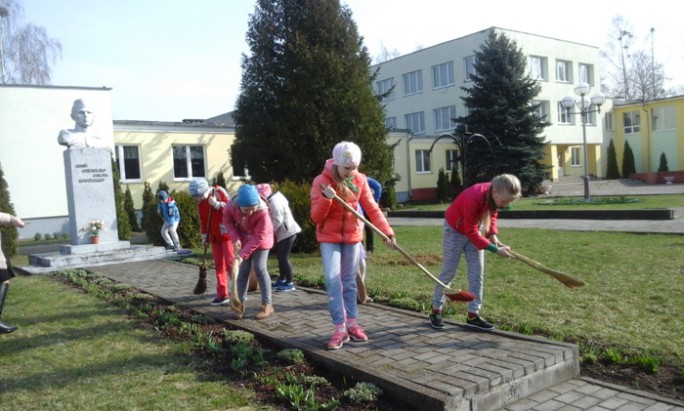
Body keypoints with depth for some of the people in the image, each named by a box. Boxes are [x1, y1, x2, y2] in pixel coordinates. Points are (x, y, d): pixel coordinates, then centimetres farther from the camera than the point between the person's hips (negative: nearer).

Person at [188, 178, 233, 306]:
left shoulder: (220, 192, -13)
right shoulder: (200, 201, 4)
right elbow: (203, 219, 13)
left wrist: (217, 204, -26)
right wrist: (204, 236, 14)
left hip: (227, 234, -6)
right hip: (214, 236, 6)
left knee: (230, 262, -9)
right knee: (218, 265, 6)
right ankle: (222, 294, 11)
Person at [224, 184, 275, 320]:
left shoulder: (262, 212, -38)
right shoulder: (232, 206, -29)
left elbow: (258, 238, -31)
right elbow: (227, 220, -7)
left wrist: (242, 255, -33)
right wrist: (235, 238, -20)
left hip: (261, 239, -3)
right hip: (244, 238, 3)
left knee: (259, 268, -8)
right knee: (243, 269, 2)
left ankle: (267, 304, 1)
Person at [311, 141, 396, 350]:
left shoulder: (360, 179, -5)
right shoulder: (321, 181, -16)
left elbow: (372, 208, -5)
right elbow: (316, 218, -17)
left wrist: (387, 232, -16)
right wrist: (326, 198, -36)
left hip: (352, 236, 3)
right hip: (329, 237, -3)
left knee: (349, 281, 10)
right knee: (333, 281, -10)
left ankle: (351, 323, 20)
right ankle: (339, 328, -4)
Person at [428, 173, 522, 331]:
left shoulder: (496, 196, -19)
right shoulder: (473, 199, -40)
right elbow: (471, 233, -32)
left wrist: (493, 235, -14)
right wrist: (495, 250, -32)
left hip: (474, 229, 7)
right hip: (455, 230, -6)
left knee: (477, 273, 1)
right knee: (448, 272, -1)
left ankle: (473, 314, 8)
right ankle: (435, 311, 13)